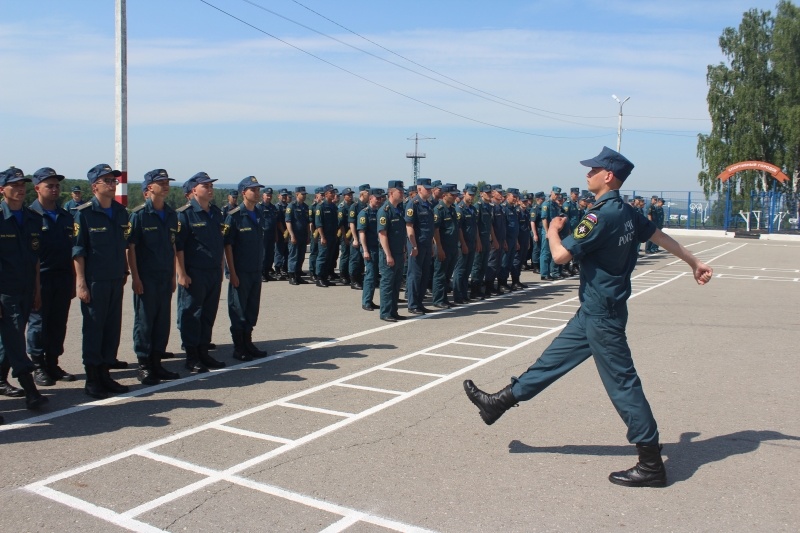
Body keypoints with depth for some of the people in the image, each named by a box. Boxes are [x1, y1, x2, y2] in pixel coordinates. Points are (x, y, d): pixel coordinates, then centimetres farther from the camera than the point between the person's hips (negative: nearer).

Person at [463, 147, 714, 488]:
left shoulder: (600, 216, -22)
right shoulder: (627, 213, 6)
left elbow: (561, 255, -22)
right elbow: (661, 236, 16)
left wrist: (553, 231, -1)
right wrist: (694, 262, 28)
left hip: (601, 314, -10)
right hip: (595, 310, 10)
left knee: (622, 382, -3)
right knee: (554, 358, 16)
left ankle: (651, 465, 6)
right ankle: (502, 401, 29)